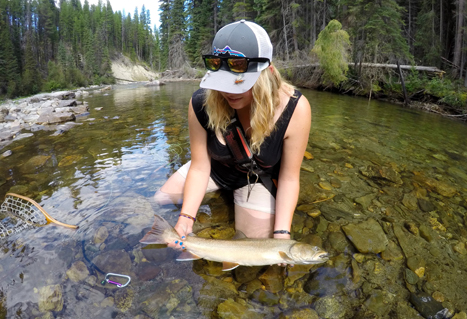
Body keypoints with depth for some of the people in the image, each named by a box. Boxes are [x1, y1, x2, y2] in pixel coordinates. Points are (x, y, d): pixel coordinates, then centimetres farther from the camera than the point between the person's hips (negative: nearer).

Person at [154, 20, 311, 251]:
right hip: (214, 169, 2)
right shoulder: (201, 104, -28)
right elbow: (199, 167, -18)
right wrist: (186, 217, -29)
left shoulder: (294, 109, -32)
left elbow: (289, 178, -22)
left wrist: (282, 232, -30)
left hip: (259, 178, -1)